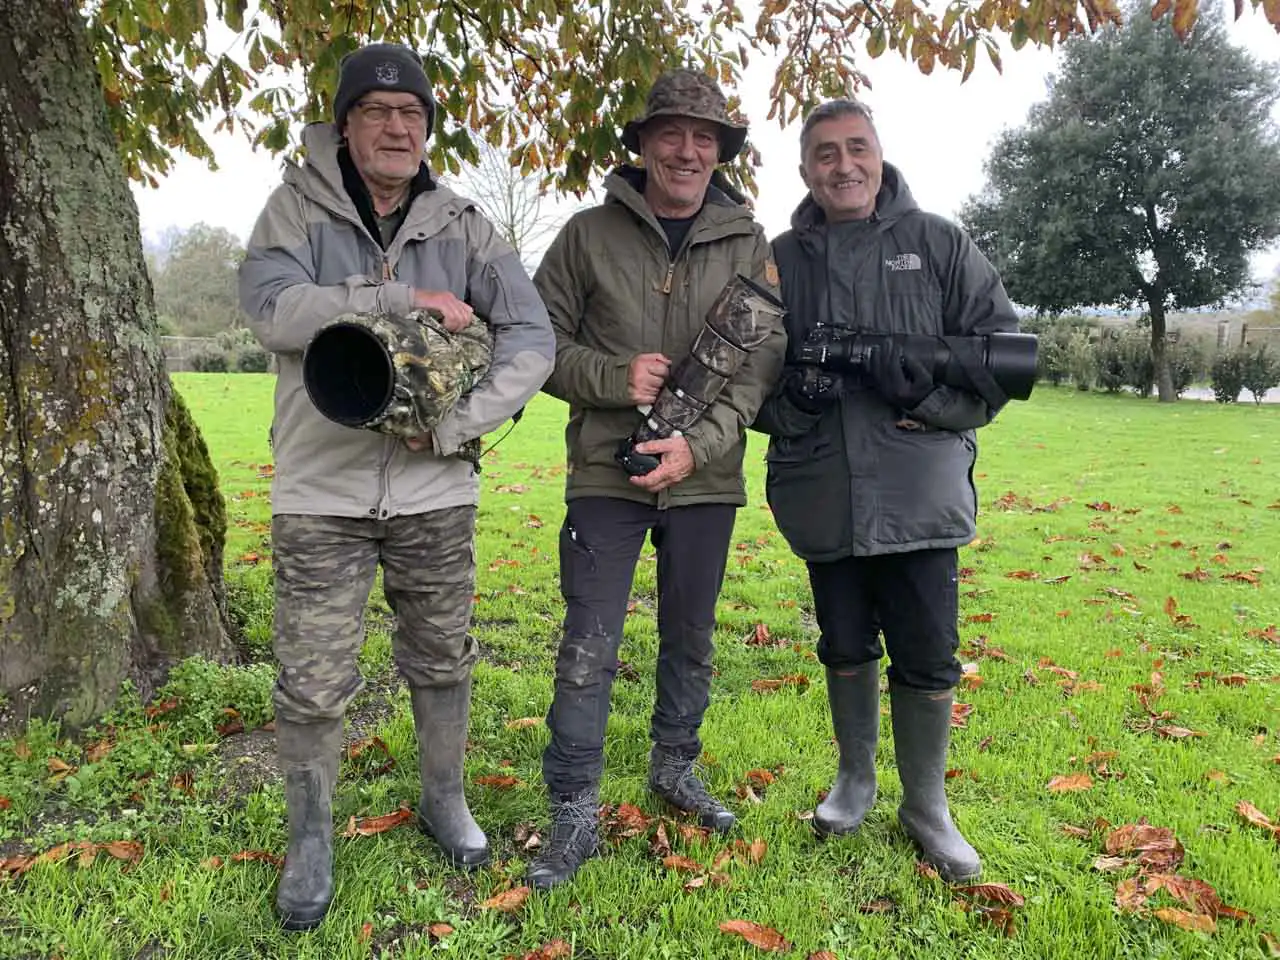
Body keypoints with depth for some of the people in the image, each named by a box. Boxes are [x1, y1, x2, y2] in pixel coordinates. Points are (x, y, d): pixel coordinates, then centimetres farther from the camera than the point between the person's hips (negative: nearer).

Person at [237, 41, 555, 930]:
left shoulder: (461, 225, 3)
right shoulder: (298, 208, 0)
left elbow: (533, 339, -4)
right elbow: (273, 306, -18)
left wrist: (457, 424, -15)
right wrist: (408, 300, -21)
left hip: (435, 491, 2)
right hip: (321, 491, -1)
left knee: (443, 661, 15)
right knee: (312, 682, 4)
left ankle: (444, 800, 39)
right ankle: (311, 838, 28)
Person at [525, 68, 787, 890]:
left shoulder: (748, 244, 3)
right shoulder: (589, 235, 1)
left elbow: (764, 360, -3)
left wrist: (699, 444, -17)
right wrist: (614, 378, -15)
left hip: (706, 479, 2)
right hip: (606, 474, -2)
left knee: (692, 638, 16)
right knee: (589, 651, -2)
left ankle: (676, 769, 38)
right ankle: (575, 816, 13)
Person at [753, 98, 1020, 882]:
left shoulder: (938, 243, 3)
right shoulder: (780, 260, 6)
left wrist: (932, 392, -15)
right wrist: (792, 397, -14)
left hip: (921, 490, -1)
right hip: (823, 494, 2)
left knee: (928, 656, 4)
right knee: (846, 648, 15)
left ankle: (926, 804, 26)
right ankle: (856, 780, 37)